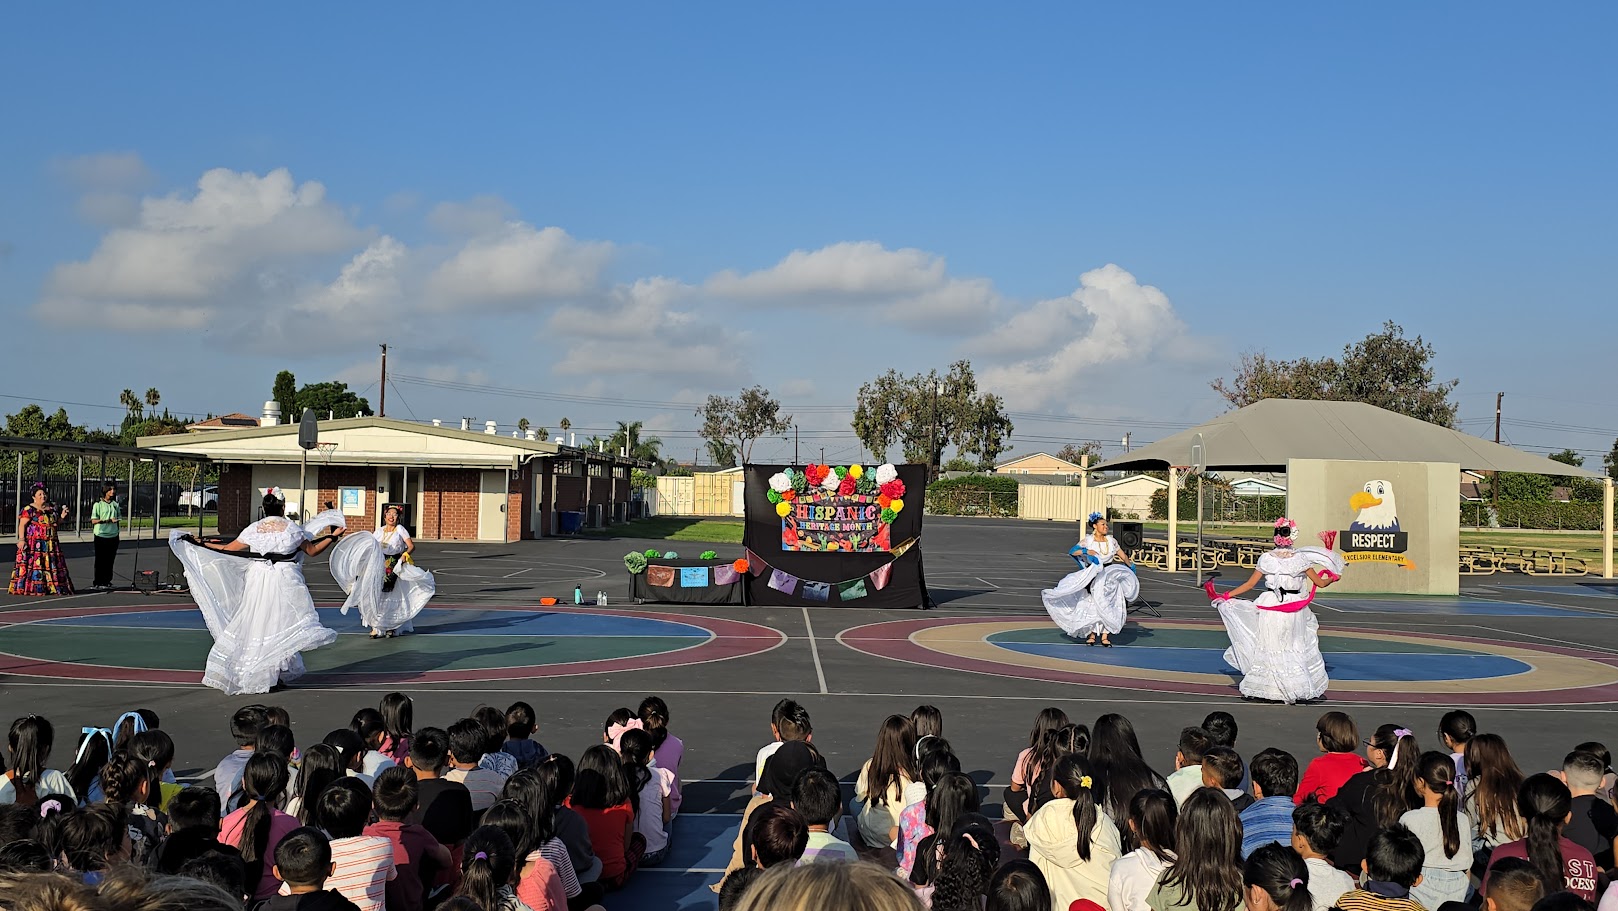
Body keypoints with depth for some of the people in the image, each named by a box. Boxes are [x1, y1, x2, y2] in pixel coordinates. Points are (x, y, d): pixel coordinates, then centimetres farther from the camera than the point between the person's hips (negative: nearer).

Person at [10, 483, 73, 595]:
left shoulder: (51, 509, 14)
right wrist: (21, 539, -19)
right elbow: (22, 525, -10)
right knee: (34, 564, -9)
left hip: (50, 543, 6)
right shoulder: (29, 509, -5)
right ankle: (30, 588, -7)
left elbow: (55, 522, 27)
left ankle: (51, 586, 9)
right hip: (34, 543, -6)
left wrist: (62, 516, 7)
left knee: (50, 564, 5)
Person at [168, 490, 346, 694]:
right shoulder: (292, 529, -1)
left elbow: (227, 549, 5)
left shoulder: (254, 530, 1)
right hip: (284, 582, -1)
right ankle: (277, 674, 2)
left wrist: (200, 544, 15)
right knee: (280, 624, 4)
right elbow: (312, 551, 9)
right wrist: (332, 536, 19)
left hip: (258, 580, 1)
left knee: (255, 624, 8)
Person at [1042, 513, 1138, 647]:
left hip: (1109, 576, 2)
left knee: (1107, 604, -7)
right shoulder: (1087, 540, -3)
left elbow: (1121, 553, 20)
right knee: (1092, 605, 0)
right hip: (1092, 576, -2)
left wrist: (1130, 565, 30)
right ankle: (1092, 634, 9)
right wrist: (1085, 551, -26)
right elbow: (1072, 552, -11)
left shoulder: (1111, 540, 5)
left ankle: (1105, 635, -5)